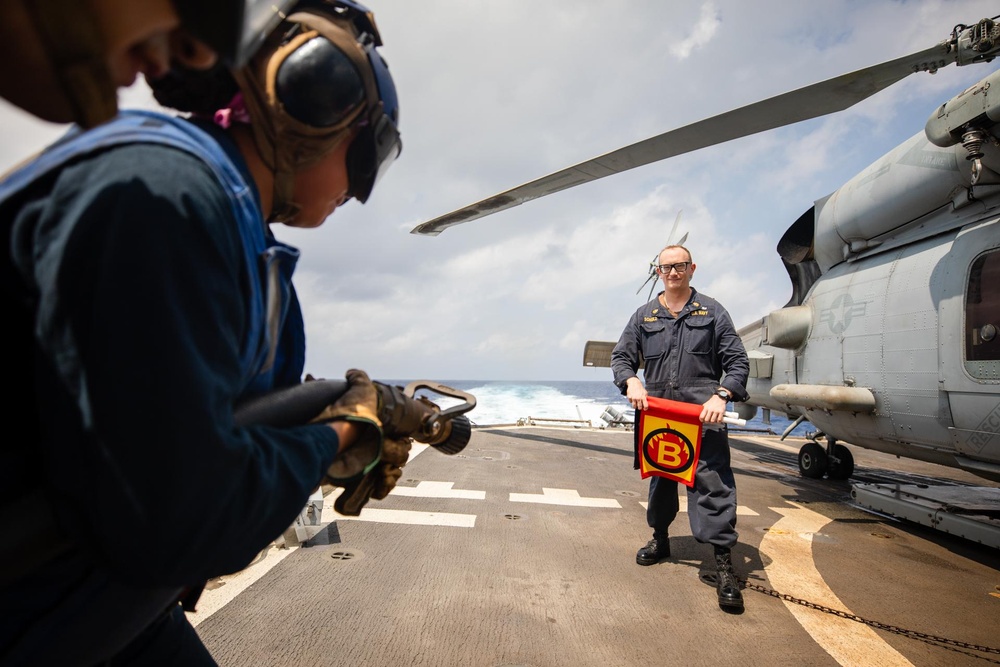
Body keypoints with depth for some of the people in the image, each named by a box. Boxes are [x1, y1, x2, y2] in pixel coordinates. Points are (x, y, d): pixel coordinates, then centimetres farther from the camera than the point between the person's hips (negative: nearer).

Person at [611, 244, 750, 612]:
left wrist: (721, 395, -14)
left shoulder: (712, 312, 6)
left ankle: (724, 564, 2)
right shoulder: (643, 316, 11)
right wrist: (631, 381, -10)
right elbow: (621, 356, 11)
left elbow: (737, 361, 3)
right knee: (659, 479, 17)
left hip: (703, 417, -3)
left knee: (713, 485, -7)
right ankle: (660, 539, 37)